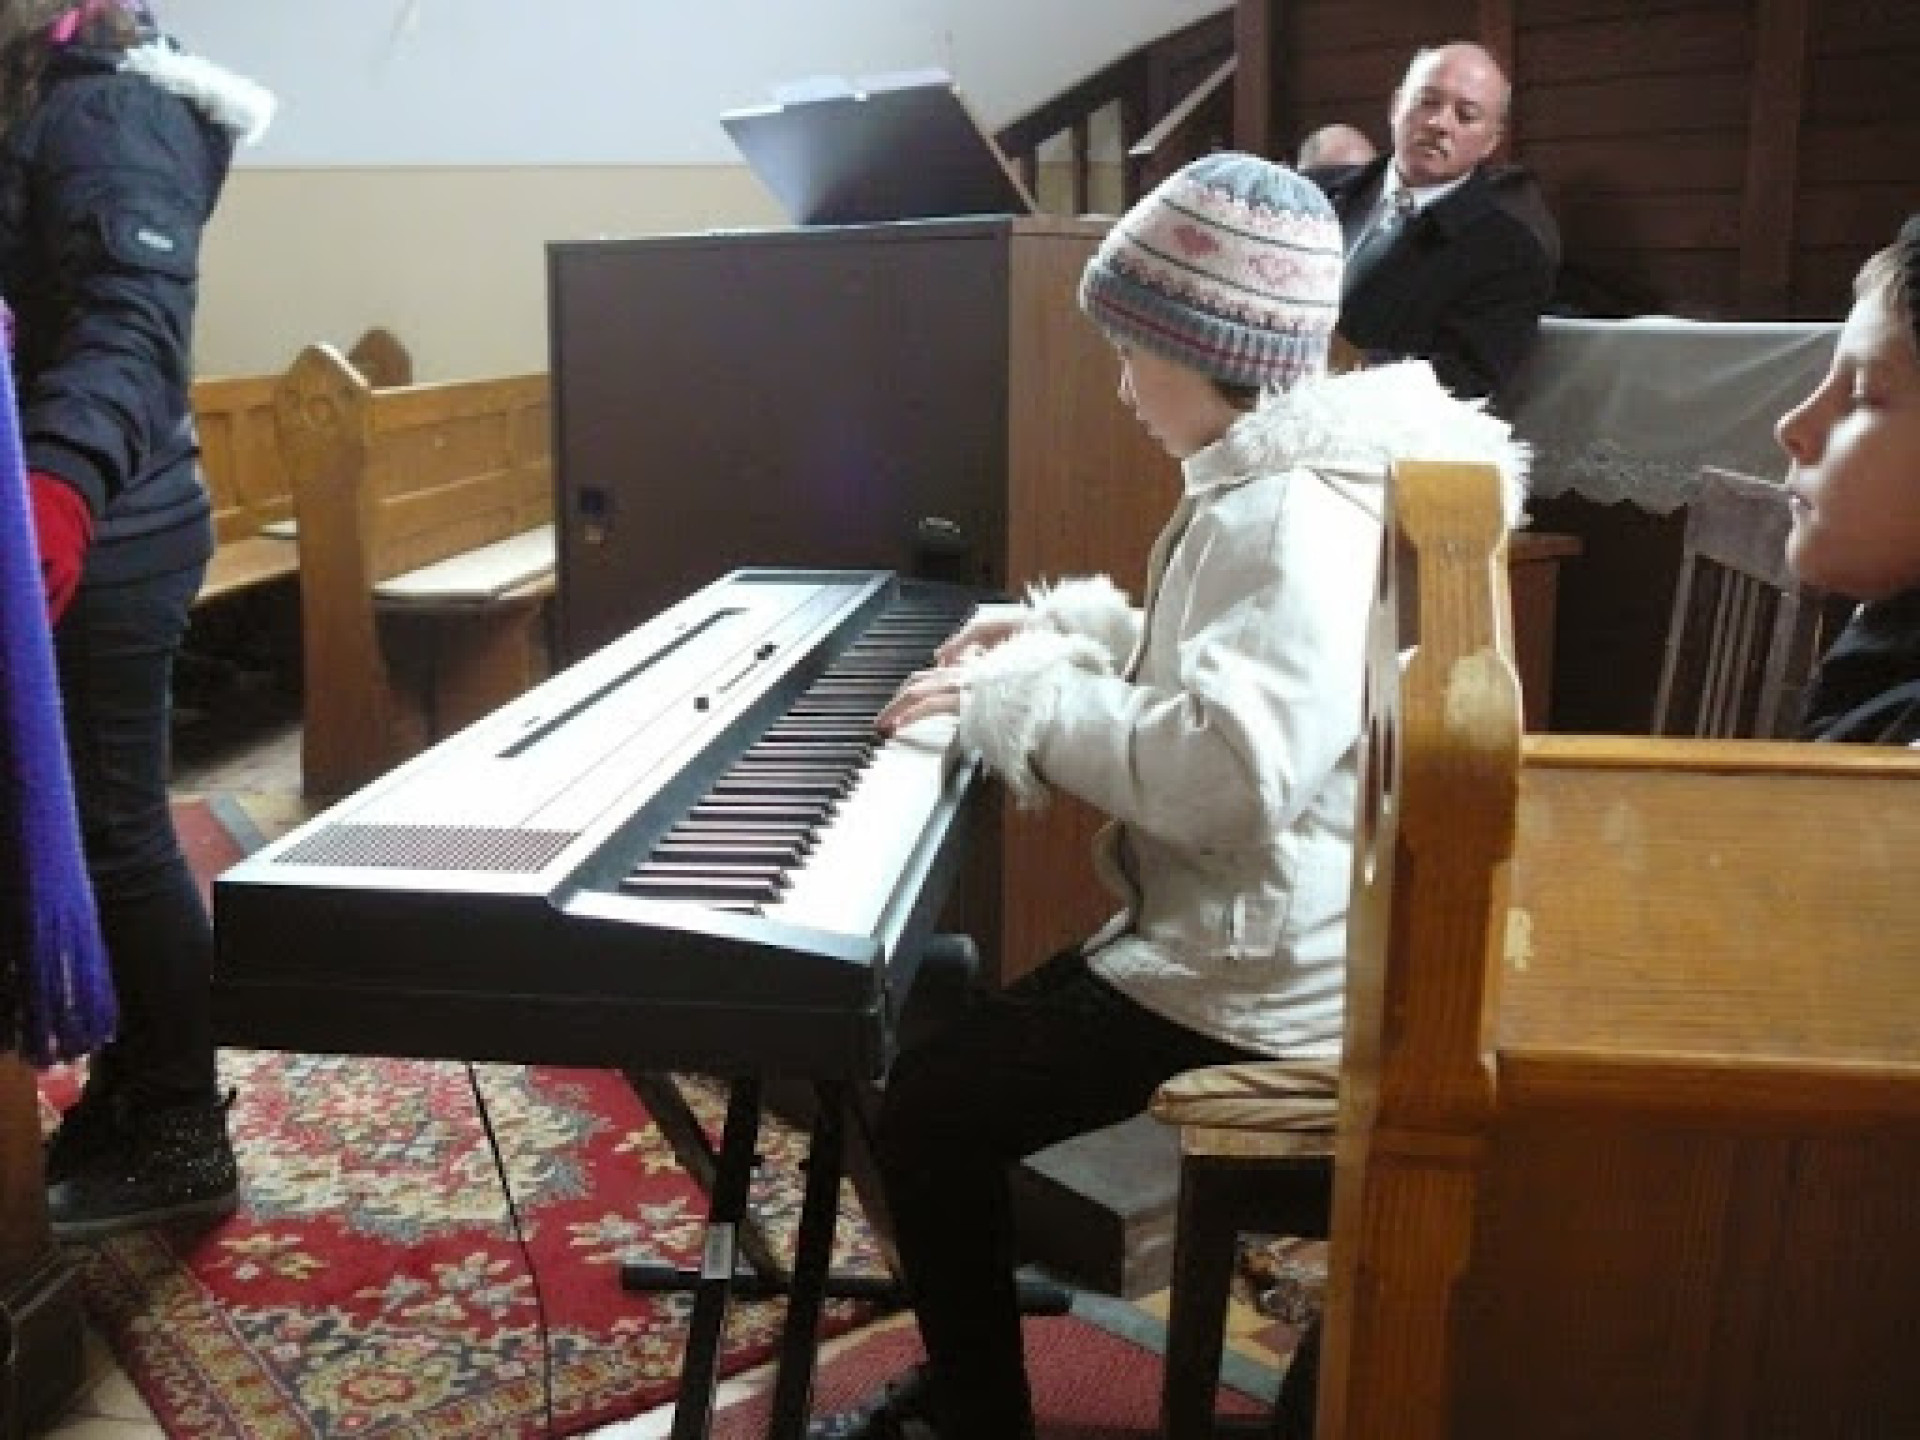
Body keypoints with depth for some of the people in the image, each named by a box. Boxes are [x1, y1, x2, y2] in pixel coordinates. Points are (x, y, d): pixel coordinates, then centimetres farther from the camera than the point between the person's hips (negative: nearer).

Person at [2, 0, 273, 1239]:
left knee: (113, 832, -2)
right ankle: (129, 1094, 29)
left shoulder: (114, 111, -13)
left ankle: (183, 1139, 11)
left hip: (103, 536, -9)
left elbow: (132, 329, -29)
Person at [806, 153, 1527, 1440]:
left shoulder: (1293, 516, -23)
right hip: (1240, 933, 11)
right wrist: (1073, 634, 13)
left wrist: (1021, 702, -24)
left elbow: (1229, 771, -35)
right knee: (955, 1039, 17)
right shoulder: (1283, 481, 11)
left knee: (924, 1112, -8)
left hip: (1256, 981, -11)